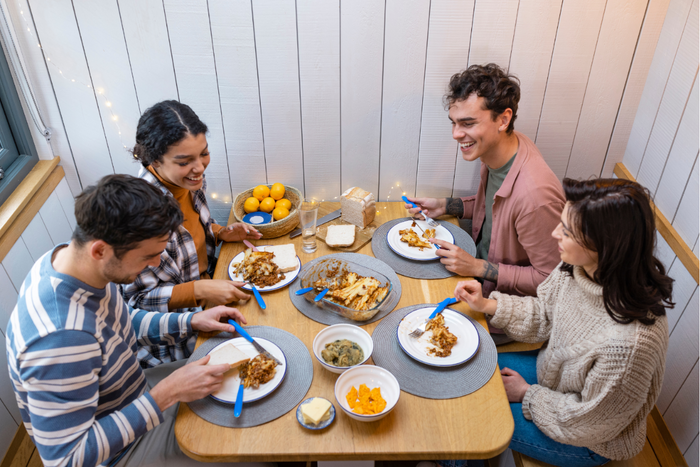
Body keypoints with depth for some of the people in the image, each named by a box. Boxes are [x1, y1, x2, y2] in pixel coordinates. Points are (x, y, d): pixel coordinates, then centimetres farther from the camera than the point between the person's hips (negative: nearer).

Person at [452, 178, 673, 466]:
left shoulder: (629, 342, -42)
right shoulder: (580, 267, -21)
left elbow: (589, 423, -26)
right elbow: (544, 315, -1)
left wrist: (527, 395, -13)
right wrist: (487, 305, -12)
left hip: (585, 443, -6)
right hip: (550, 372, 7)